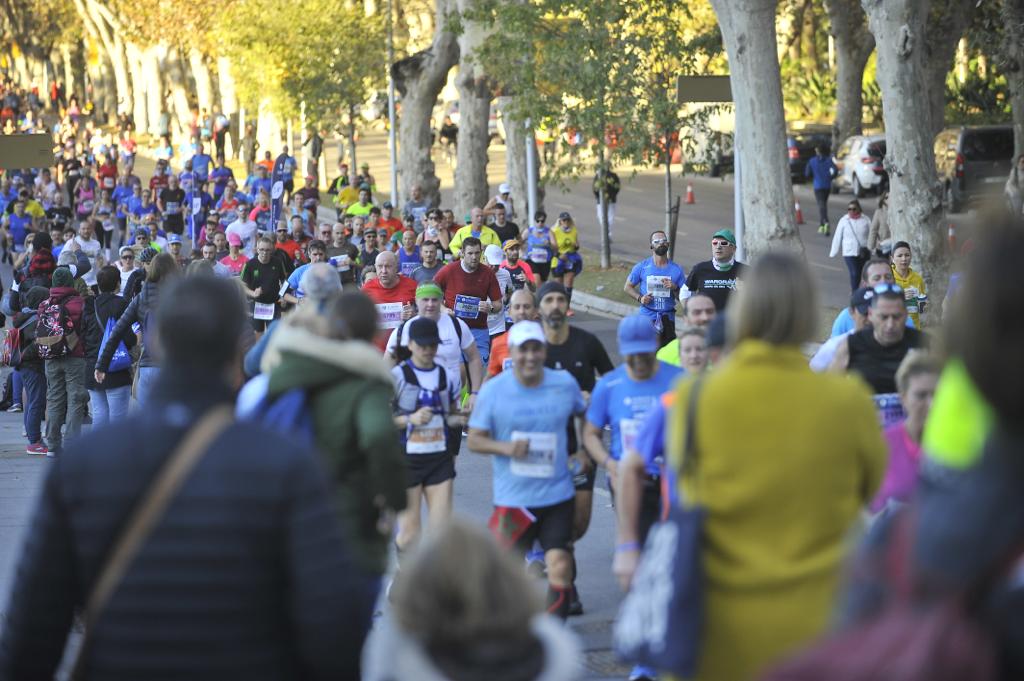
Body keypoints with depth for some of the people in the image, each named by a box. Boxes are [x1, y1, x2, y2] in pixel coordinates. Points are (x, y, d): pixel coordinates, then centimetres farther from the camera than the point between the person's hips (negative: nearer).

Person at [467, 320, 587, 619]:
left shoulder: (565, 384, 0)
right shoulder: (493, 390, -4)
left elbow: (584, 415, 20)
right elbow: (474, 439, -2)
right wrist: (506, 447, -19)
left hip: (557, 495, 0)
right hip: (512, 497, 0)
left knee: (560, 566, -13)